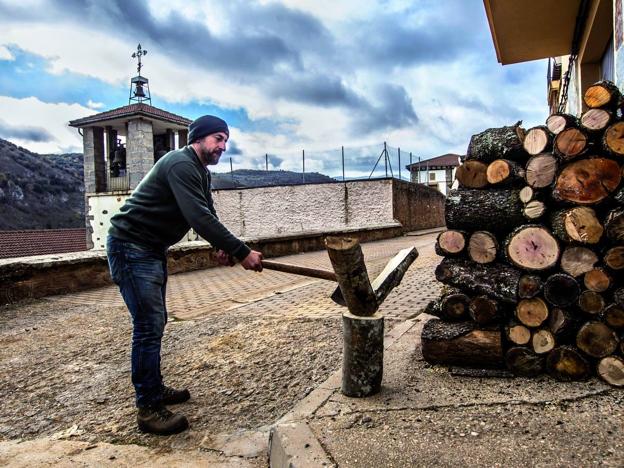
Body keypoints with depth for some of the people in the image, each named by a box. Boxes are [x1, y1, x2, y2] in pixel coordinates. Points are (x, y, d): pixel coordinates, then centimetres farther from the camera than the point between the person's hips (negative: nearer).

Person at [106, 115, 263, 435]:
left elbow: (207, 214, 10)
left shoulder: (201, 172, 12)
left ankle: (154, 389, 28)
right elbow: (199, 218, -31)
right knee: (148, 326, -10)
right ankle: (149, 409, -1)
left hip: (153, 249, 10)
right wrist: (242, 252, -31)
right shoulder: (181, 164, -21)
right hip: (130, 247, -10)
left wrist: (221, 247, -8)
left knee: (155, 322, 15)